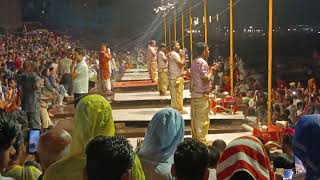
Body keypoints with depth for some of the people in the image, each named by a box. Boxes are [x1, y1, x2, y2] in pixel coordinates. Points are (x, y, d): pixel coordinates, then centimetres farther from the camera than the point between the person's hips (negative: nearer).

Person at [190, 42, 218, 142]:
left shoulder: (194, 62, 13)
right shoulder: (203, 62, -16)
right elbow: (205, 79, -21)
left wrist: (210, 70, 15)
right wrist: (211, 71, -6)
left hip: (194, 94, 9)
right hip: (202, 95, -9)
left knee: (195, 118, 14)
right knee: (203, 120, -3)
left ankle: (195, 138, 22)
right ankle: (201, 141, 1)